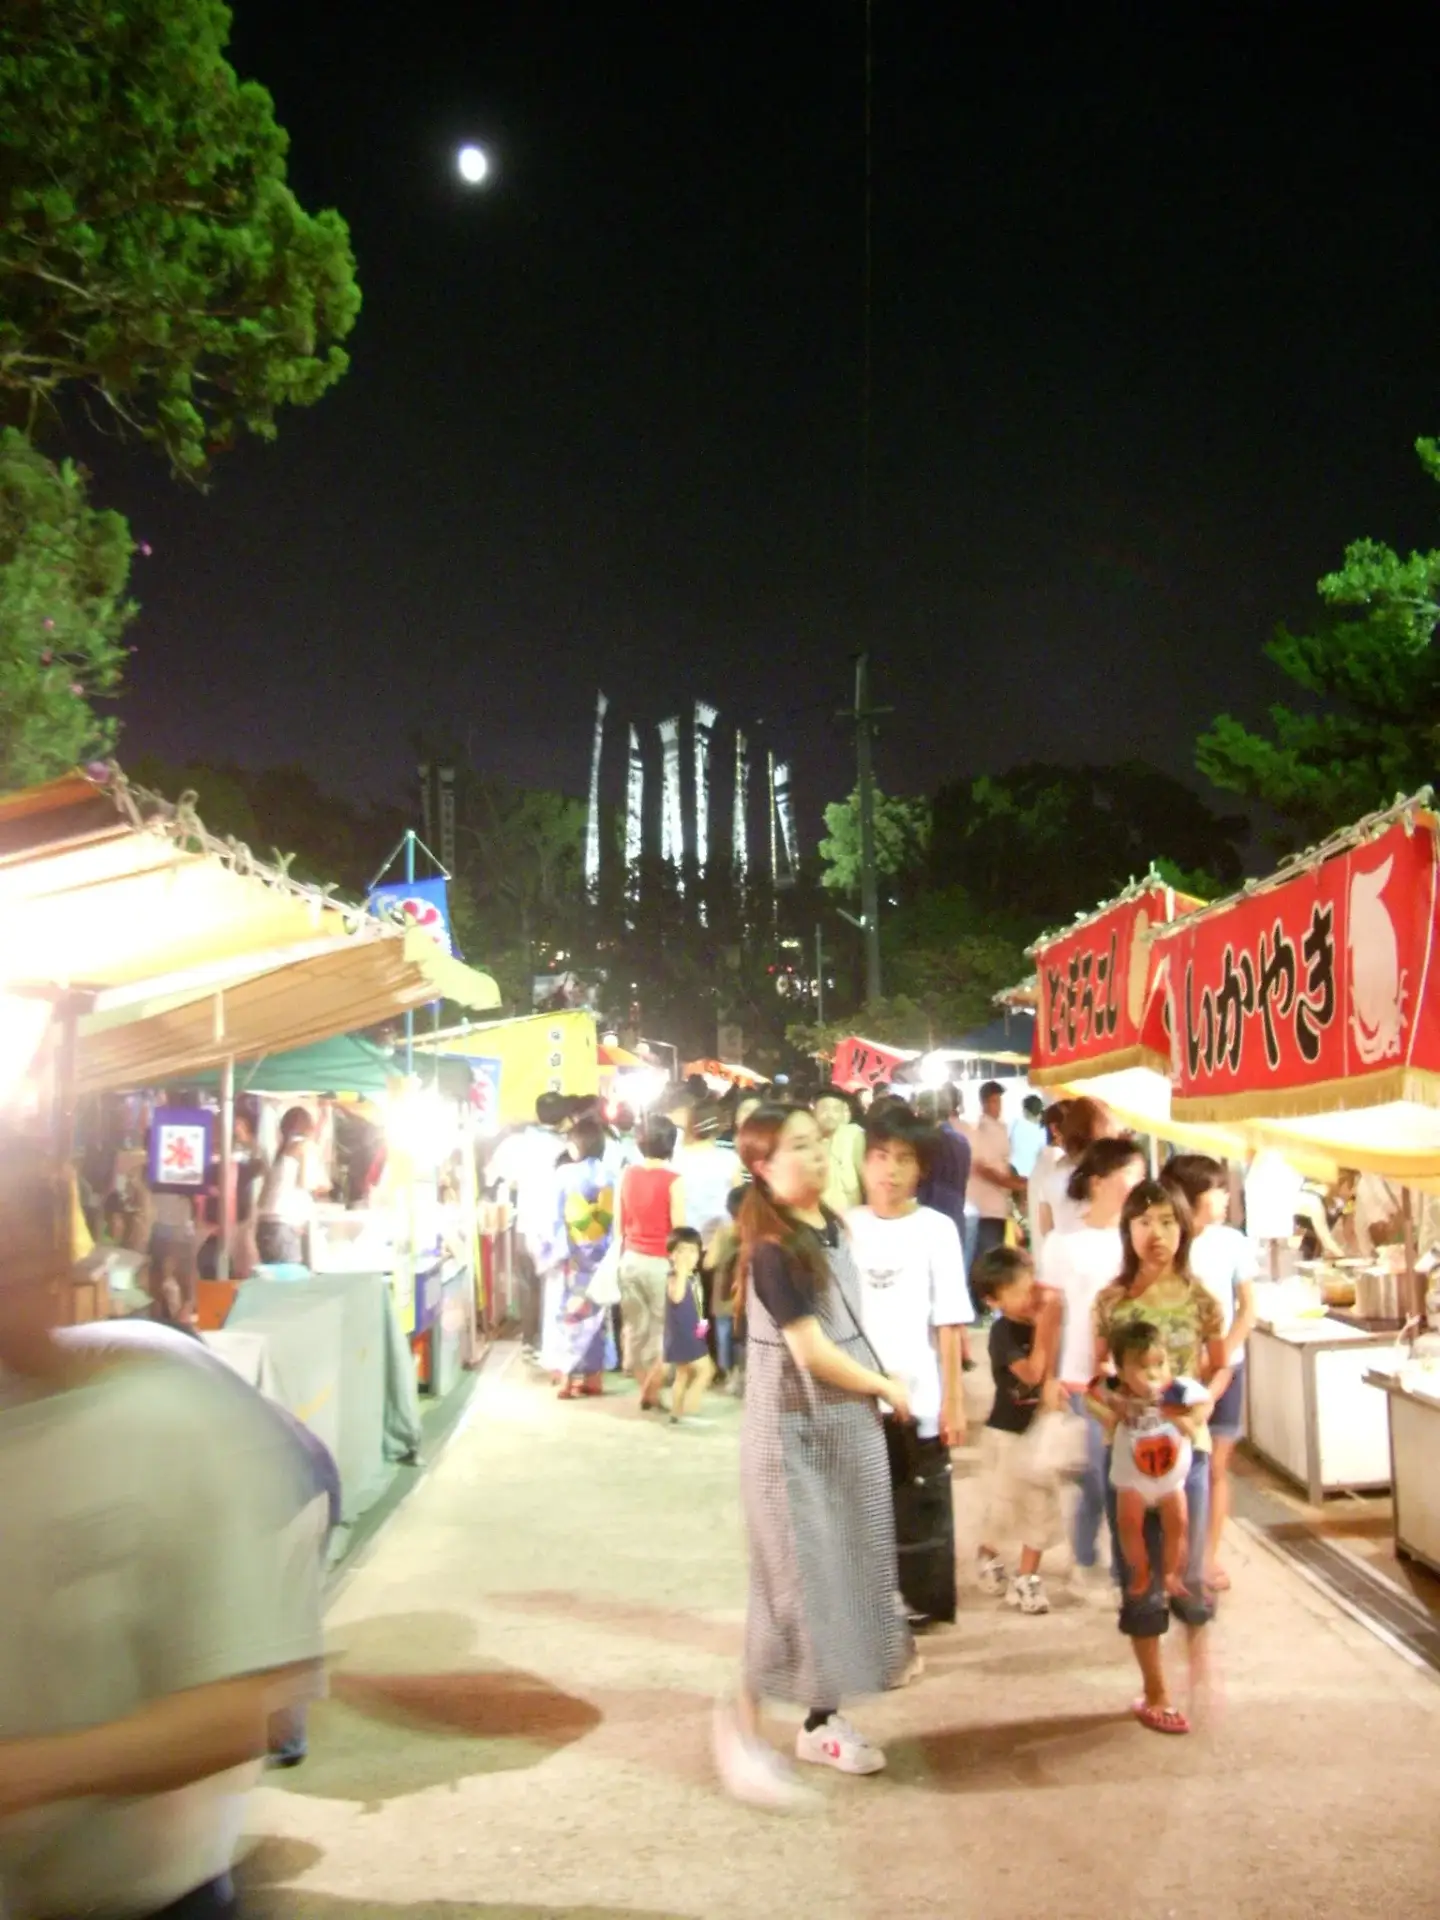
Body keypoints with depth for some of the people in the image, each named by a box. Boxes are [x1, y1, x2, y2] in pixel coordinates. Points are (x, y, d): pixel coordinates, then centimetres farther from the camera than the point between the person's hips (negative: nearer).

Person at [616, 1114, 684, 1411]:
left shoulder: (627, 1175, 1)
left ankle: (645, 1388, 22)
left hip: (631, 1259, 5)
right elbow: (679, 1229, -12)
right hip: (660, 1262, -5)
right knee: (663, 1330, 9)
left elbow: (619, 1224, 8)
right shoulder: (672, 1180, -13)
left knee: (635, 1328, 13)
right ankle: (652, 1392, 9)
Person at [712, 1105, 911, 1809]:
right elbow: (814, 1352, -21)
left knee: (848, 1570, 13)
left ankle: (822, 1722, 26)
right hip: (795, 1430, -8)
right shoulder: (775, 1249, -21)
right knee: (800, 1581, -4)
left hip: (849, 1423, 8)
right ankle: (742, 1723, 13)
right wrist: (885, 1387, -6)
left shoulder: (830, 1227, 5)